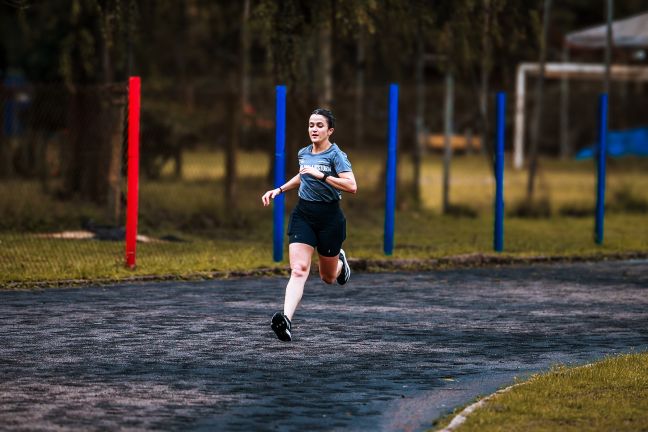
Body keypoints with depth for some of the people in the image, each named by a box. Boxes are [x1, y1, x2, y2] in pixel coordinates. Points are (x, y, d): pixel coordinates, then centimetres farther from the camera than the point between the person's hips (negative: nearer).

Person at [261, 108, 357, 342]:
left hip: (329, 217, -3)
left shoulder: (336, 155, -10)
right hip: (303, 214, 3)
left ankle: (339, 261, 50)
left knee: (328, 277, 13)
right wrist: (279, 190, 22)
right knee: (299, 269, -17)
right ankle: (286, 319, -30)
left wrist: (322, 175, -27)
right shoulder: (303, 153, 8)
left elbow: (352, 186, -24)